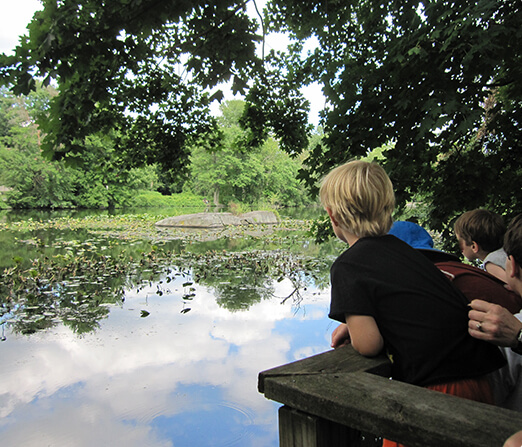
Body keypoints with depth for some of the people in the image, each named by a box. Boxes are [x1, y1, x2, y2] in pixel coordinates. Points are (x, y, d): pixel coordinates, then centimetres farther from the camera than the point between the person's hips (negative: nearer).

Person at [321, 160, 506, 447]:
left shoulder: (347, 266, -14)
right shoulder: (401, 247, 7)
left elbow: (367, 344, -18)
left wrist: (354, 329, 5)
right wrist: (355, 323, 12)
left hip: (437, 392, -7)